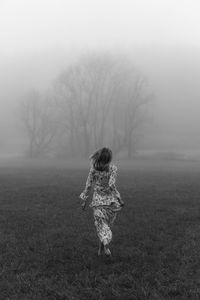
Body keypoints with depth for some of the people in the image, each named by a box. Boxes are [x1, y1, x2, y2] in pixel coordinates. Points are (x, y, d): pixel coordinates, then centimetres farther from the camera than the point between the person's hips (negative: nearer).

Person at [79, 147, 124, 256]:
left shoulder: (93, 168, -6)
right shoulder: (113, 168, -12)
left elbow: (88, 185, -2)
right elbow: (111, 185, -21)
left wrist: (84, 200, 7)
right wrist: (119, 198, -13)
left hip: (98, 200, 1)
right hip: (111, 200, -1)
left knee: (102, 225, 3)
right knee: (108, 224, 16)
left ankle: (105, 244, -19)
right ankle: (101, 246, 19)